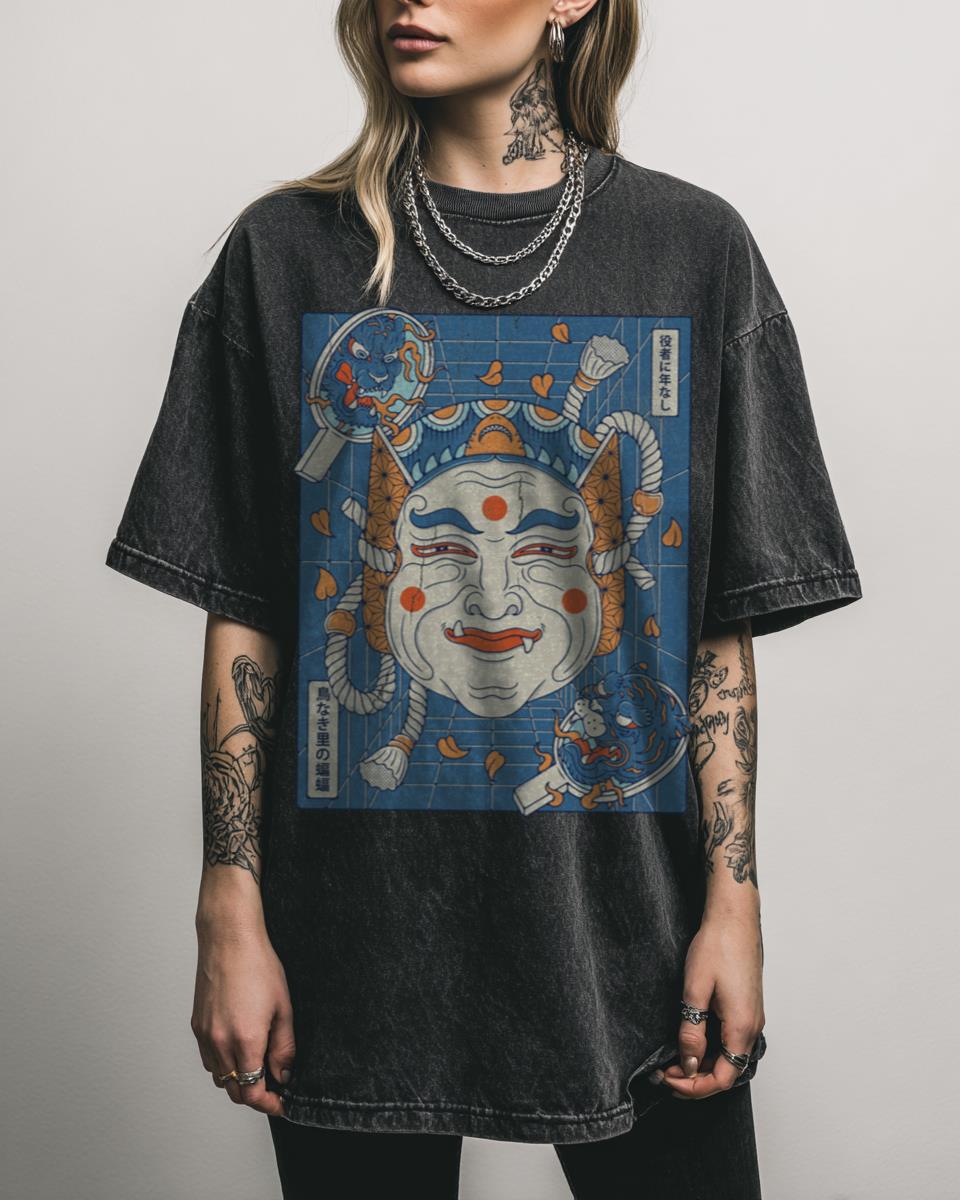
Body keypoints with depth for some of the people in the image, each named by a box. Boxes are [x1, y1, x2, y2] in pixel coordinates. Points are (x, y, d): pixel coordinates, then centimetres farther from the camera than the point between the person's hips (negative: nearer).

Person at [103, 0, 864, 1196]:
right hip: (359, 932, 0)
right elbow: (242, 617, 0)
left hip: (625, 921, 1)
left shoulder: (693, 247, 1)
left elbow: (722, 626, 1)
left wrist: (734, 898, -4)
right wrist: (231, 915, -3)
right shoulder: (288, 251, 1)